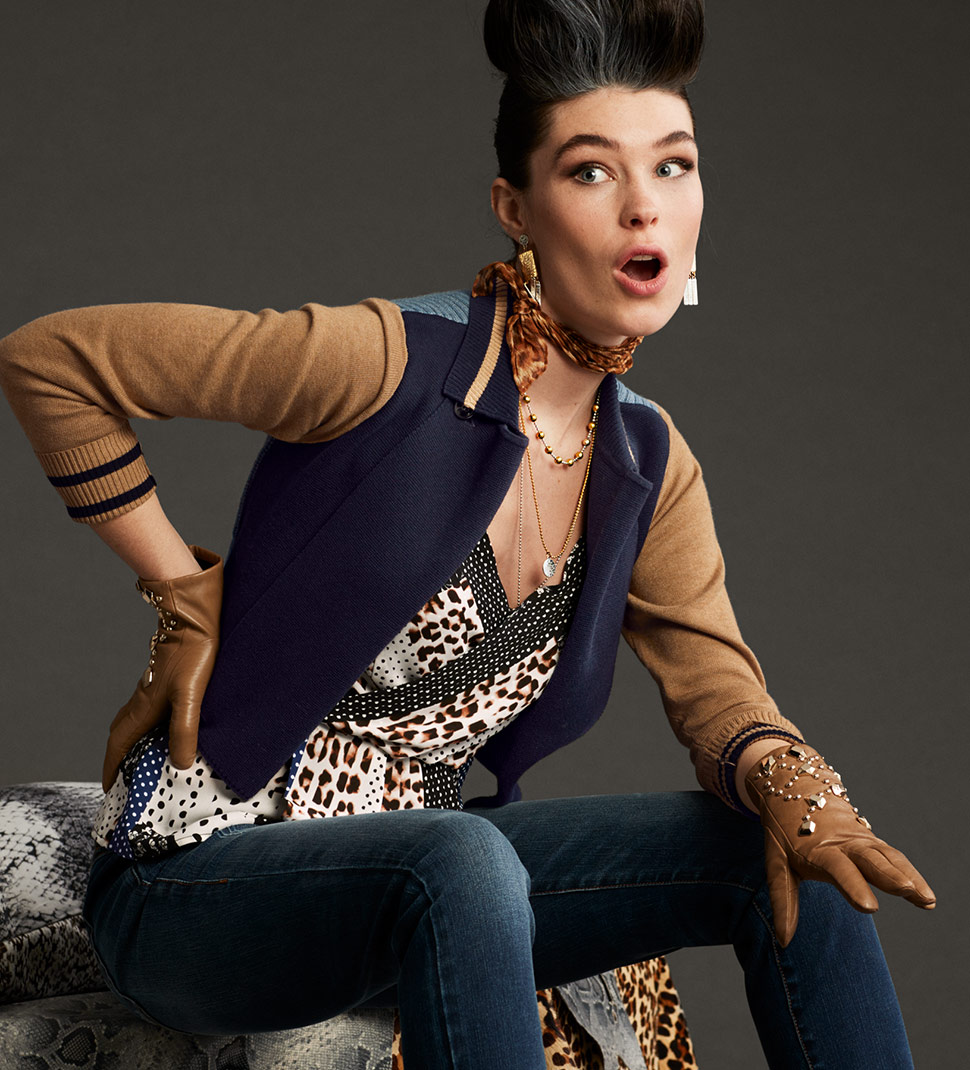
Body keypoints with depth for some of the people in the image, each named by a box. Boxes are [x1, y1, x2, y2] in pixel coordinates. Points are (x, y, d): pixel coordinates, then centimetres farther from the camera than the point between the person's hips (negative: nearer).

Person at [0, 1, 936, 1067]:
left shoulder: (649, 467, 5)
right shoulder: (388, 361, -18)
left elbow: (714, 681, 1)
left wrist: (785, 779, -22)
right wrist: (185, 597, -12)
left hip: (419, 876, 6)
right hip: (195, 877, -6)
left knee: (789, 856, -10)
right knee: (460, 860, -38)